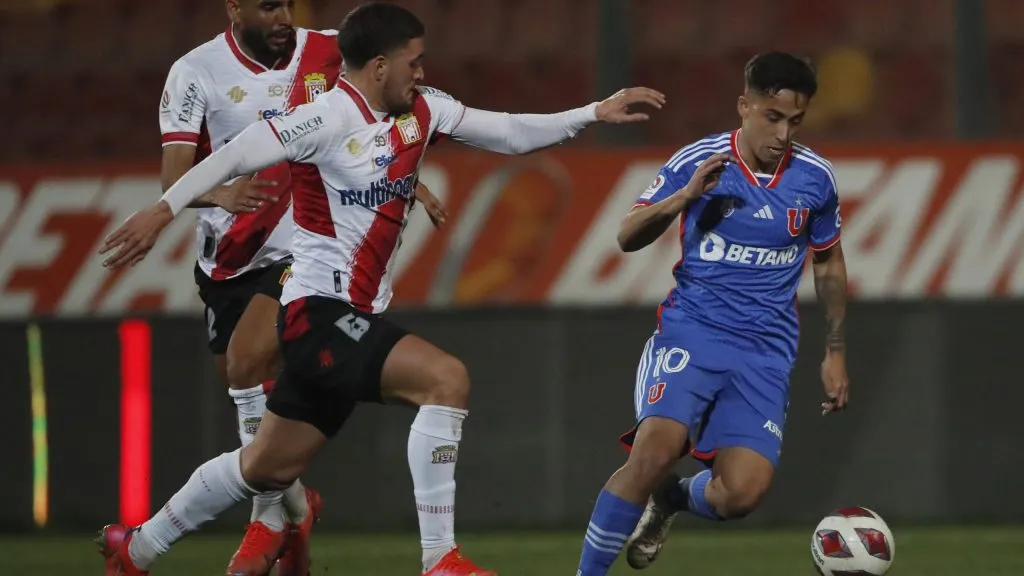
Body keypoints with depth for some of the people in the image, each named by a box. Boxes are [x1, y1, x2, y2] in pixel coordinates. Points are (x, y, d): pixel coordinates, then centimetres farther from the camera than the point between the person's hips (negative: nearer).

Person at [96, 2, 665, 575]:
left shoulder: (422, 111, 7)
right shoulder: (332, 118, -16)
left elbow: (509, 132, 13)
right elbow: (240, 153, -19)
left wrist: (594, 113, 4)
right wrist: (163, 210, -24)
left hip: (355, 316, 9)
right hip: (321, 311, -9)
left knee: (271, 466, 16)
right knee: (446, 378, -24)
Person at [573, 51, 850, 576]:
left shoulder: (815, 178, 3)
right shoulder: (696, 162, -4)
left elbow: (828, 262, 19)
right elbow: (627, 237, -2)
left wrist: (835, 351, 18)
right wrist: (682, 199, -20)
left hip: (766, 351, 2)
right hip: (692, 331, -2)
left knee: (743, 492, -16)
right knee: (656, 450, -28)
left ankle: (670, 499, 20)